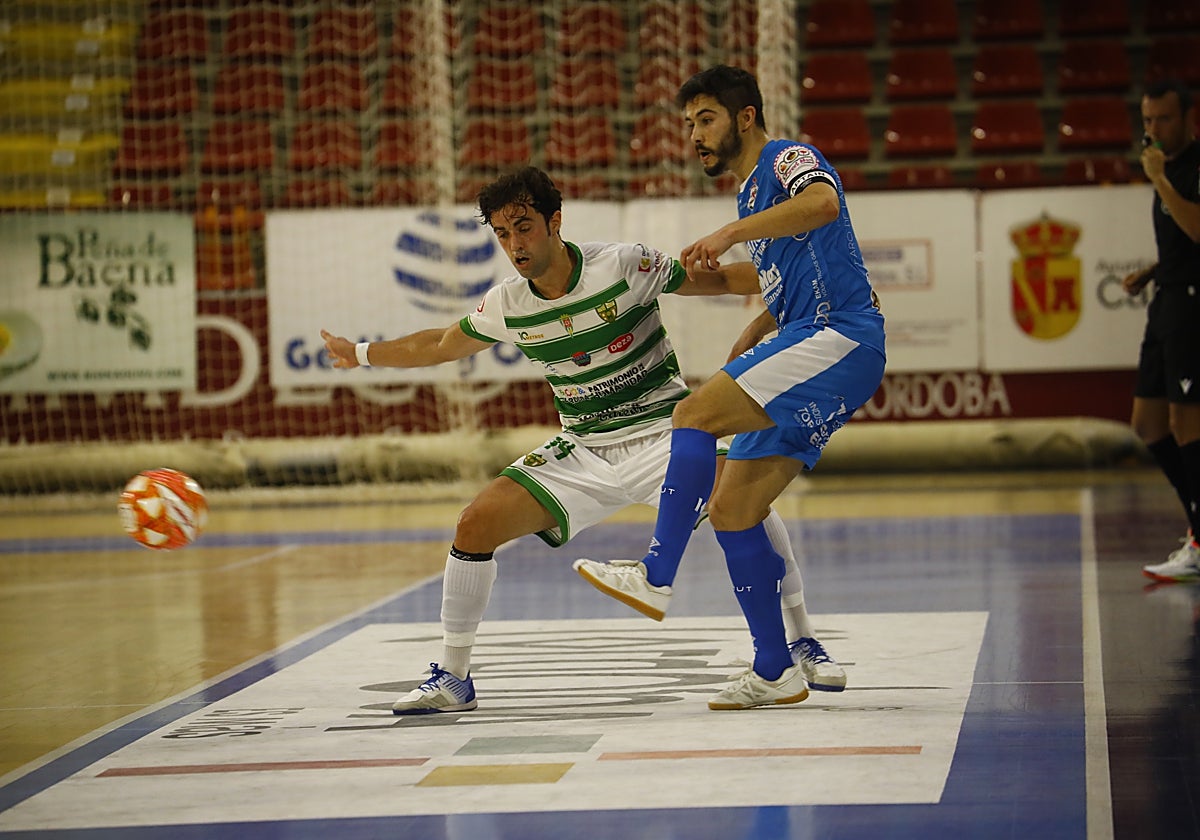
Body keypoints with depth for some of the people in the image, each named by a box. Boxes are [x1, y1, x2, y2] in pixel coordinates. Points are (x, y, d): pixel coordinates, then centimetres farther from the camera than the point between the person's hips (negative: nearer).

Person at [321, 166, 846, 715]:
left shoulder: (623, 266, -15)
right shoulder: (506, 305, -3)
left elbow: (712, 281, -3)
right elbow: (442, 345, 17)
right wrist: (360, 354, 22)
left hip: (662, 432, -4)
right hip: (582, 452, 4)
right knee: (476, 524, -12)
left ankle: (802, 642, -15)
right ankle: (452, 679, 4)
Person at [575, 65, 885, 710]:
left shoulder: (789, 159, -3)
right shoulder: (751, 195, 26)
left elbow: (821, 203, -28)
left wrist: (729, 234, -33)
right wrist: (744, 349, 27)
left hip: (840, 339, -10)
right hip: (809, 349, 10)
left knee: (695, 413, -24)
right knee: (730, 510, 5)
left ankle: (655, 576, -27)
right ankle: (774, 673, 9)